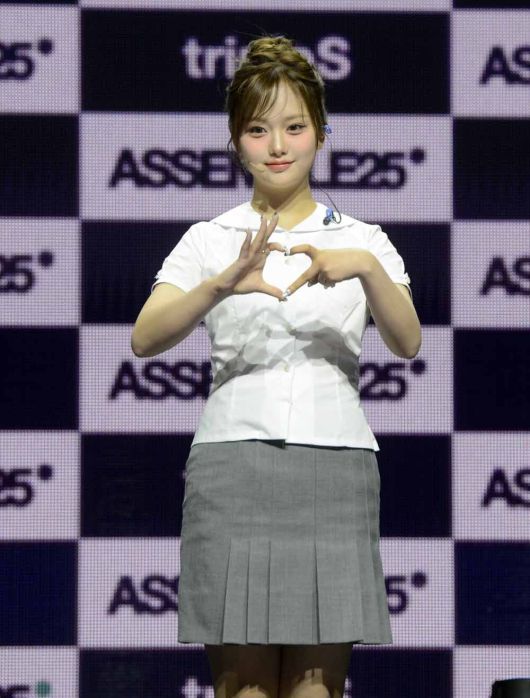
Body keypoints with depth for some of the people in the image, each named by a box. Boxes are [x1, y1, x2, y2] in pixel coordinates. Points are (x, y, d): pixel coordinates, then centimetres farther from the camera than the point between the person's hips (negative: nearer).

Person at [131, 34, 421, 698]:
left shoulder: (362, 240, 10)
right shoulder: (210, 239, 8)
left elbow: (406, 342, -8)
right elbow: (145, 338, -8)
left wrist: (364, 267, -28)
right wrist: (224, 284, -26)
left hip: (335, 468, 1)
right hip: (234, 463, 0)